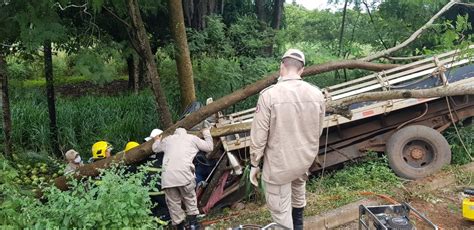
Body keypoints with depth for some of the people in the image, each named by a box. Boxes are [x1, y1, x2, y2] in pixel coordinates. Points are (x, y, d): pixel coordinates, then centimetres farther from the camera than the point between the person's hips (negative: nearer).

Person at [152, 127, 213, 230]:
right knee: (190, 199, 19)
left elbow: (155, 148, 45)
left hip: (167, 177, 2)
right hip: (185, 175, -1)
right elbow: (209, 147, 26)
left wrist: (157, 140, 67)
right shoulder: (192, 138, 21)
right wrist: (206, 133, 42)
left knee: (173, 203, 13)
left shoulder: (167, 139, 28)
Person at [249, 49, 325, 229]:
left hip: (279, 163, -6)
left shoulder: (269, 95, -22)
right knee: (298, 187, 33)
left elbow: (259, 135, -16)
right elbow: (317, 131, 4)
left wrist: (254, 164, -3)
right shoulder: (316, 94, -8)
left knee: (280, 209, 9)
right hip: (305, 158, 6)